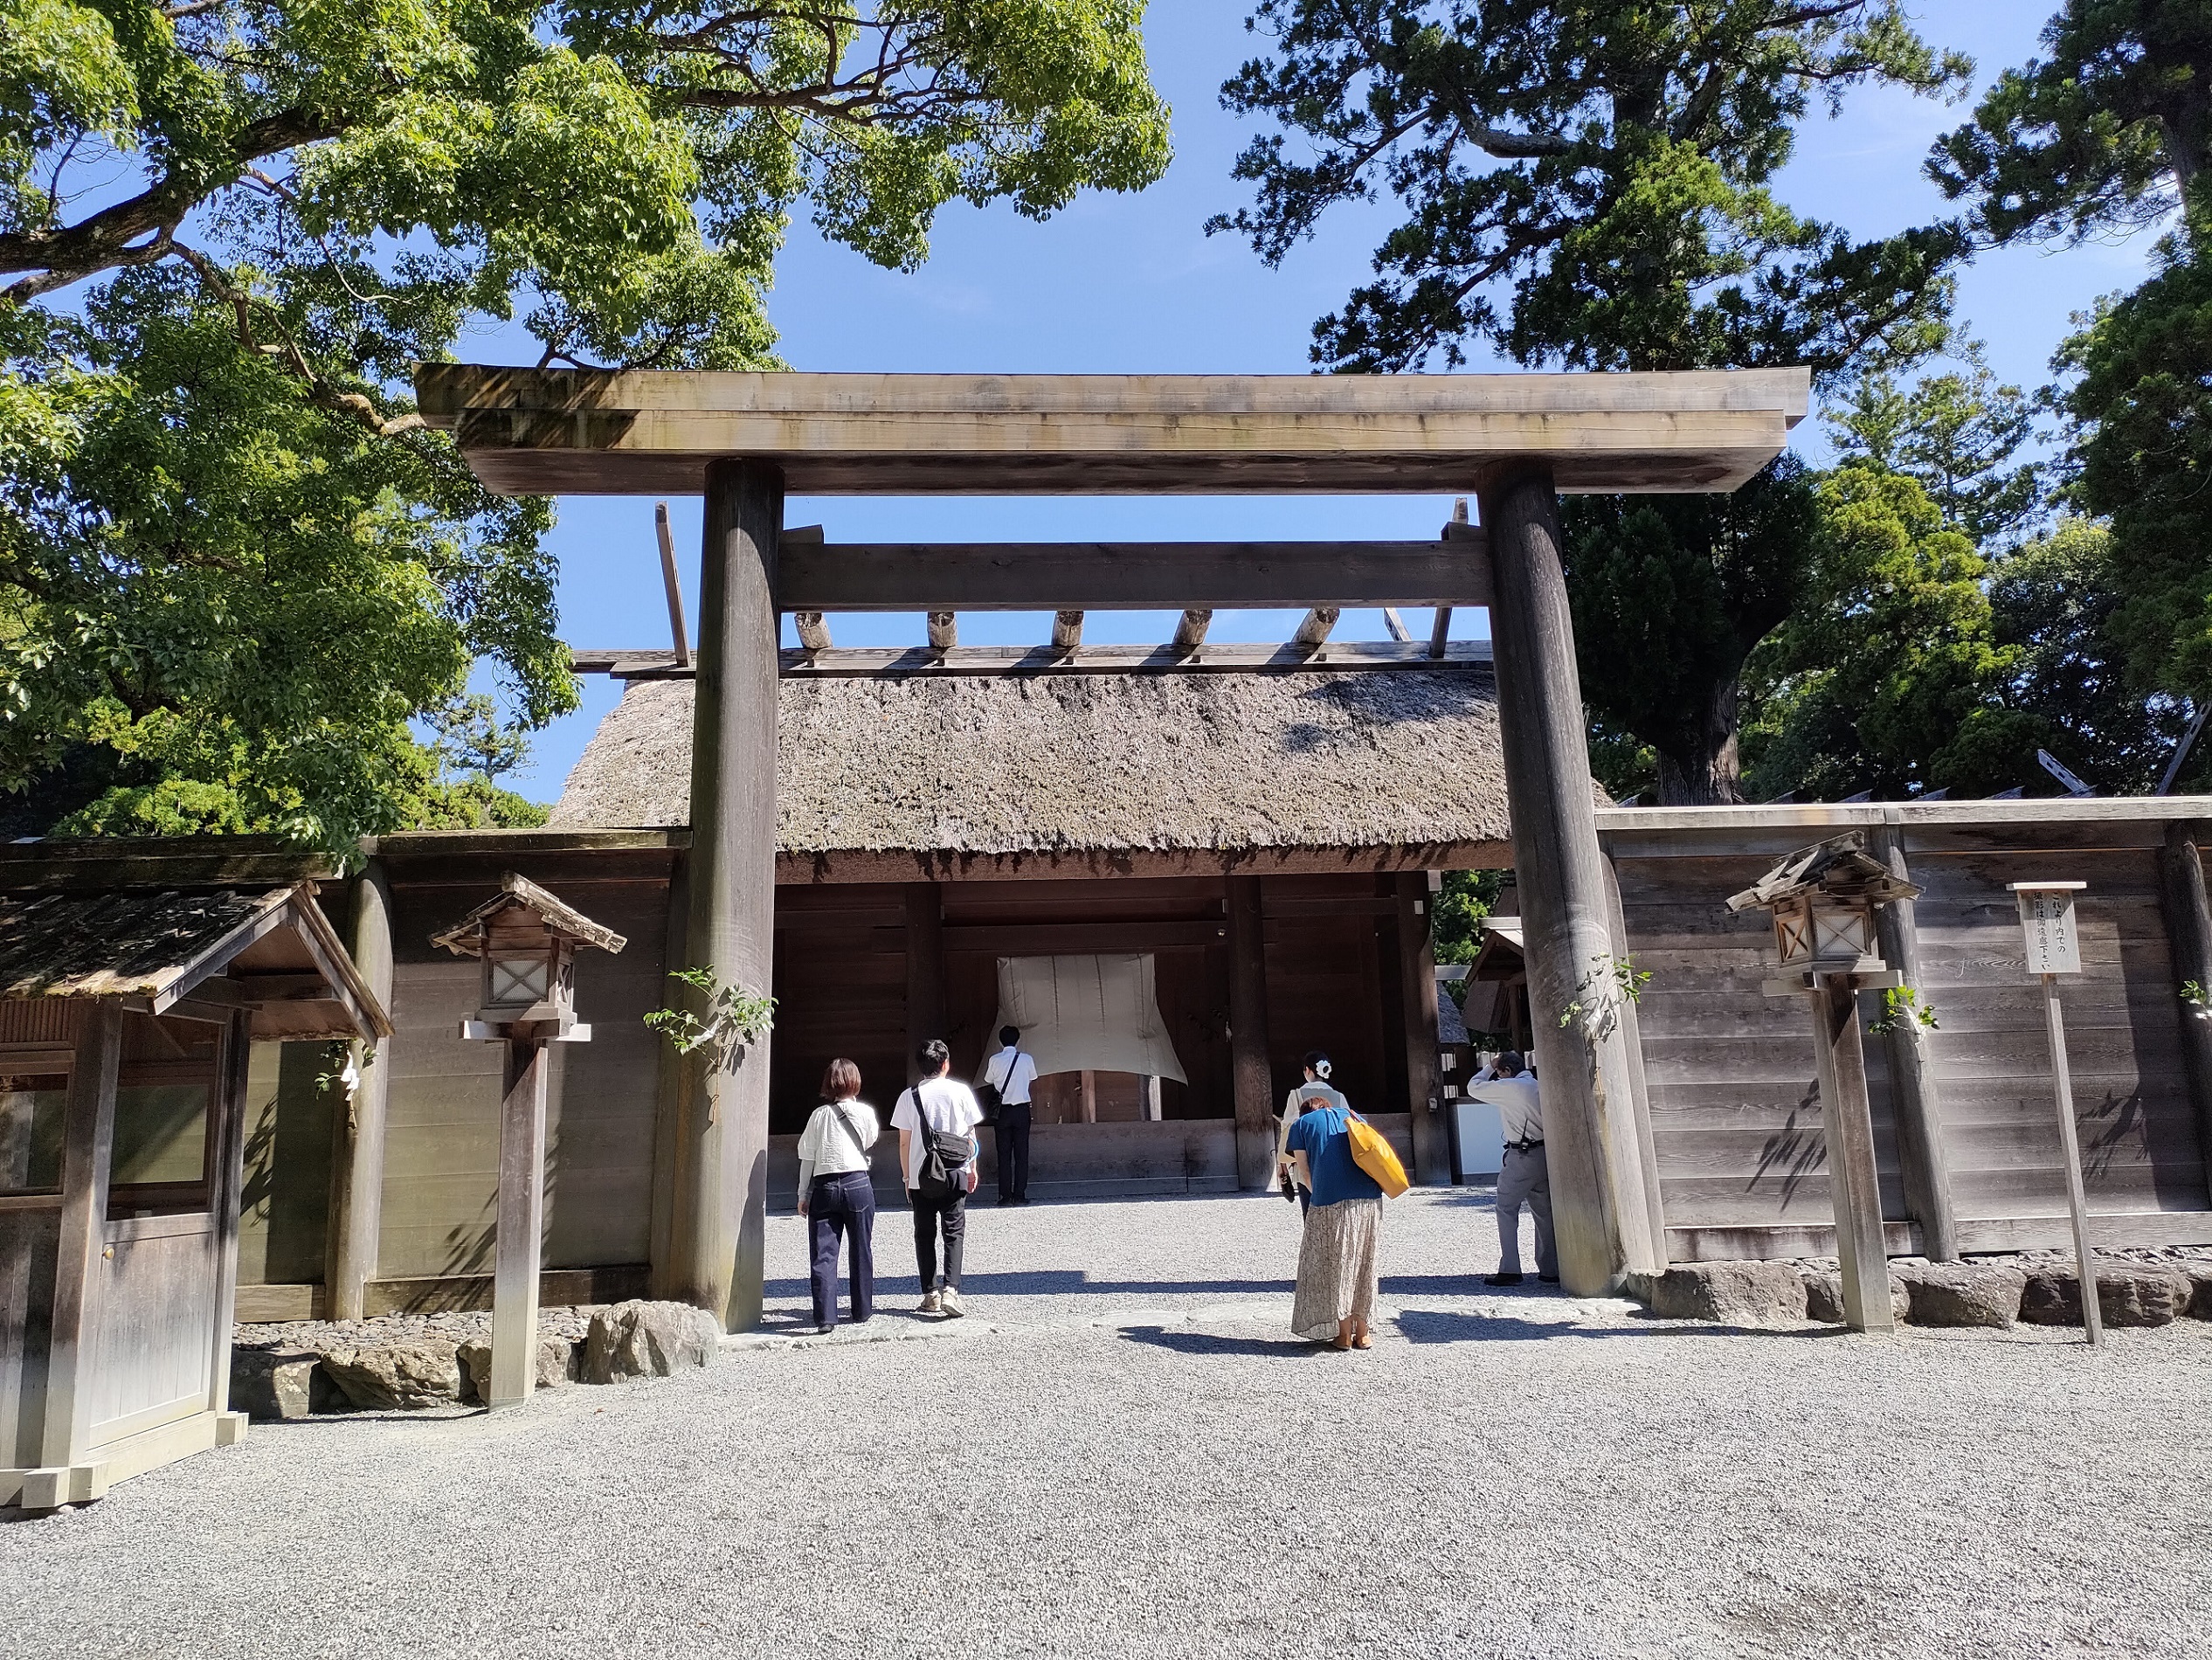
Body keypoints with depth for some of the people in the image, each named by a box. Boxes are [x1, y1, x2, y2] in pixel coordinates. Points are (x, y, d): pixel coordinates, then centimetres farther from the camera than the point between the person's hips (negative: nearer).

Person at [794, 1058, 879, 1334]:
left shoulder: (819, 1115, -1)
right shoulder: (865, 1112, -2)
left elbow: (807, 1157, 1)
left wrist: (803, 1194, 9)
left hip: (823, 1187, 0)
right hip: (858, 1184, 0)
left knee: (823, 1254, 1)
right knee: (861, 1250, 13)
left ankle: (825, 1317, -7)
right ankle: (862, 1312, 21)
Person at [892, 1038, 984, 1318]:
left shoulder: (909, 1096, -1)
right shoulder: (960, 1091, -3)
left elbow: (904, 1142, 1)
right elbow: (970, 1135, 1)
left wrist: (907, 1176, 12)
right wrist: (972, 1168, 13)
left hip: (919, 1178, 1)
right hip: (954, 1175, -1)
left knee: (924, 1235, 12)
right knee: (954, 1233, 3)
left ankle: (930, 1294, 14)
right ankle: (950, 1290, -12)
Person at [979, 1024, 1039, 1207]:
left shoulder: (995, 1060, -4)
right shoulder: (1027, 1059, -3)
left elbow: (988, 1080, 10)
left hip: (1002, 1110, 0)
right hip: (1021, 1109, 0)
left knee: (1004, 1154, 5)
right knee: (1021, 1153, 4)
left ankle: (1005, 1195, 3)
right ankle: (1019, 1194, 2)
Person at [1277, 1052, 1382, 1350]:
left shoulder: (1301, 1124, 13)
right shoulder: (1351, 1116, 22)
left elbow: (1304, 1174, 8)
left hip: (1331, 1202, -4)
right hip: (1370, 1200, 4)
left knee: (1335, 1267, 8)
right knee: (1363, 1264, 14)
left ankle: (1343, 1334, 11)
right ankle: (1363, 1333, 18)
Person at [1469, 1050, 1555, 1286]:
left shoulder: (1509, 1087, -10)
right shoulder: (1539, 1087, 11)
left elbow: (1473, 1087, -1)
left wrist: (1490, 1068, 10)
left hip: (1522, 1156, -7)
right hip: (1544, 1154, 7)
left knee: (1507, 1210, 0)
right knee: (1544, 1213, 11)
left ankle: (1509, 1270, -4)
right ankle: (1551, 1270, 12)